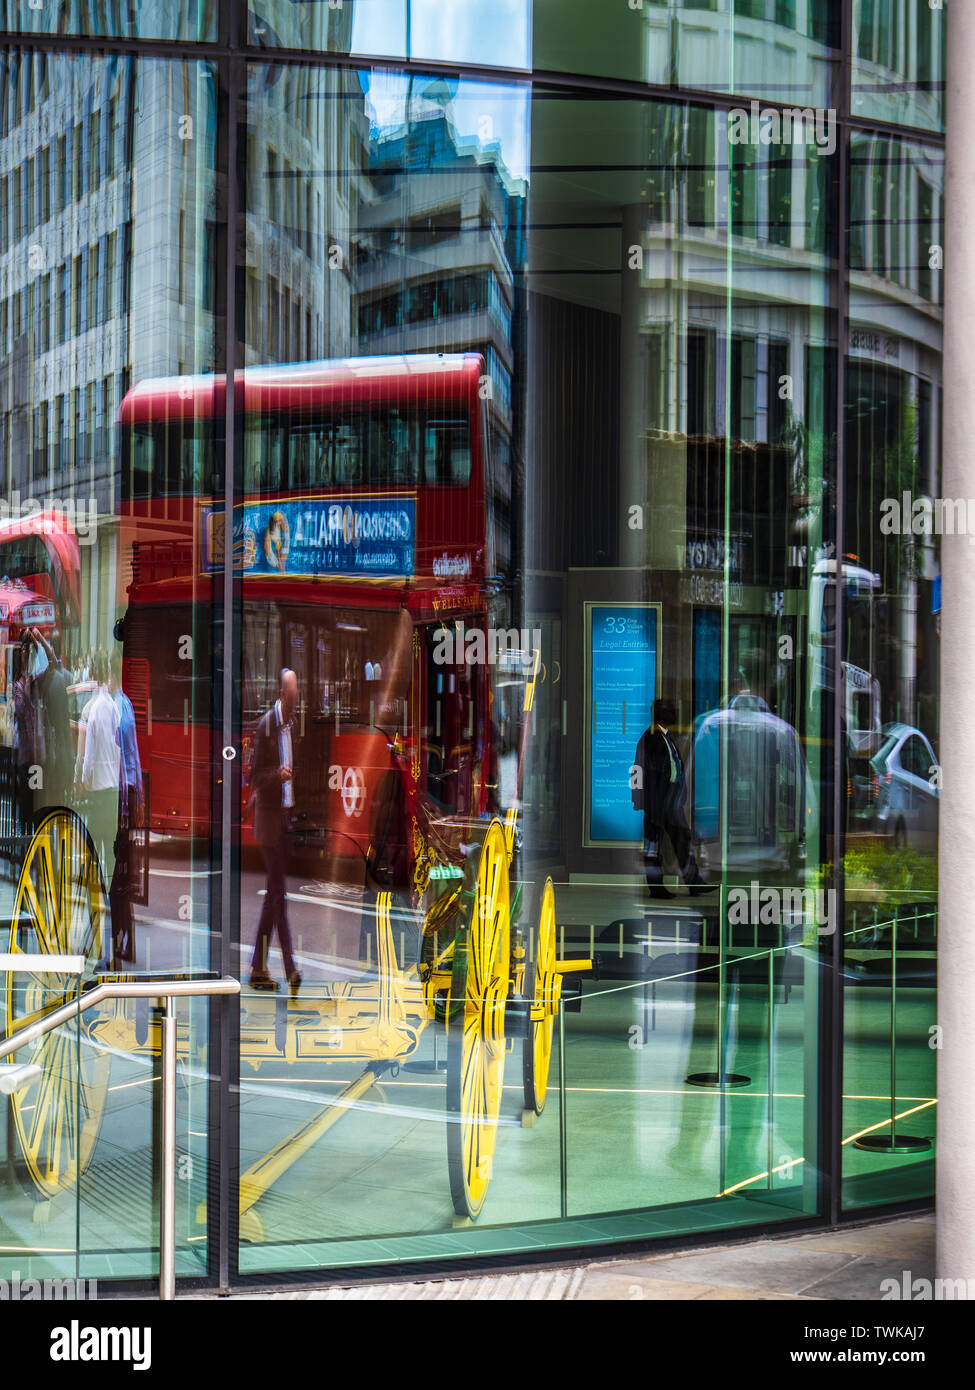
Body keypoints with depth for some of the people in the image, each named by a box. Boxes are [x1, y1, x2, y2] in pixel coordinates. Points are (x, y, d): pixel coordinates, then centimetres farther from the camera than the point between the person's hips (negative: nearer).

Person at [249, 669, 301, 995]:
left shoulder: (291, 725, 9)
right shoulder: (265, 726, -12)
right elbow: (255, 776, -12)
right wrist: (277, 775, -27)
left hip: (286, 815, 8)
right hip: (270, 817, -8)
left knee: (274, 894, 11)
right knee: (279, 894, -9)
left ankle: (258, 968, 17)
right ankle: (291, 970, -11)